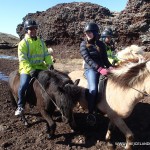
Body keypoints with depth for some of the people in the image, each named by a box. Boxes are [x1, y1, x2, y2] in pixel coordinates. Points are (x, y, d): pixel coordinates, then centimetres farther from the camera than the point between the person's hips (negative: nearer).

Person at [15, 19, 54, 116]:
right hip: (27, 69, -4)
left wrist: (50, 64, -6)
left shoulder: (41, 42, 13)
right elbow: (23, 60, -14)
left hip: (40, 68, 5)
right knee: (23, 86, -23)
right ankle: (20, 107, 1)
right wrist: (30, 70, -27)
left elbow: (46, 55, 13)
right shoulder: (23, 43, -4)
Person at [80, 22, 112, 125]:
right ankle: (91, 113, -13)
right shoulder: (84, 44, -2)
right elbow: (88, 59, -15)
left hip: (101, 68, 5)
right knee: (93, 89, -27)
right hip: (90, 69, -4)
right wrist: (99, 69, -27)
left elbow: (105, 59, 12)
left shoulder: (101, 44, 9)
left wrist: (109, 67, -10)